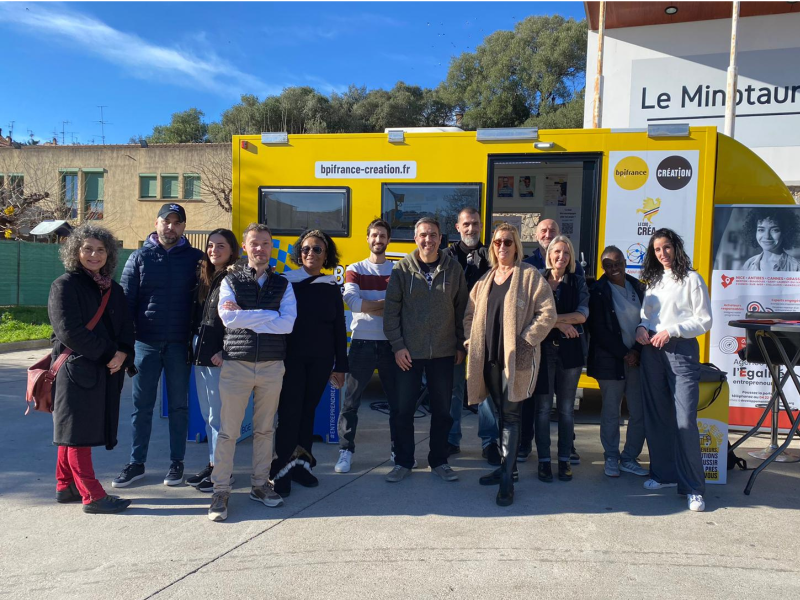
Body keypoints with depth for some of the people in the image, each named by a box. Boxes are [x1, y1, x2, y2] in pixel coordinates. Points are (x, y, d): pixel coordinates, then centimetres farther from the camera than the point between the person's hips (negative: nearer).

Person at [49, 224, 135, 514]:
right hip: (77, 369, -7)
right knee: (77, 432, -1)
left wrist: (123, 354, -9)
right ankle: (92, 496, 1)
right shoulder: (65, 285, -6)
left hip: (107, 371, 7)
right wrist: (108, 354, -16)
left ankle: (66, 486, 25)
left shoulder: (113, 289, 14)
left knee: (74, 431, 15)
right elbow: (69, 330, -15)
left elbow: (126, 327, 12)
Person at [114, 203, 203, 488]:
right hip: (146, 343, 1)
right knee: (142, 405, 8)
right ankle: (136, 463, 21)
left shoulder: (196, 258, 2)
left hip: (180, 344, -1)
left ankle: (177, 463, 20)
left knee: (178, 405, 9)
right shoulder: (139, 257, 4)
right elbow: (126, 300, 1)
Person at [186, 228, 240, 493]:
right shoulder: (204, 278, 14)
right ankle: (212, 465, 25)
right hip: (201, 355, 8)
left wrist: (224, 353, -20)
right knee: (208, 416, 15)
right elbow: (196, 318, 18)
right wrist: (195, 348, 9)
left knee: (217, 417, -1)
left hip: (220, 358, -8)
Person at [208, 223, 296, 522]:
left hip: (272, 366, 2)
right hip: (236, 363, -2)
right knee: (228, 431, 0)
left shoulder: (283, 285, 7)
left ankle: (260, 485, 25)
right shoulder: (231, 280, 4)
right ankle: (221, 491, 10)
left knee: (265, 429, 11)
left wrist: (244, 317, -12)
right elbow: (227, 317, -14)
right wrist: (270, 315, -14)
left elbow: (287, 324, -9)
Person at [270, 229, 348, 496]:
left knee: (309, 410, 10)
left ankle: (301, 464, 22)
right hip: (291, 357, -3)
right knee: (289, 411, -4)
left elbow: (339, 329, 8)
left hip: (320, 360, 3)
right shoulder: (286, 283, -2)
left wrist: (340, 366, 6)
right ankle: (282, 469, 4)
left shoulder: (332, 288, 6)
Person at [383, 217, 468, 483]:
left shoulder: (454, 268, 0)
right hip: (409, 353, -1)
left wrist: (461, 345, 4)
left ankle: (439, 461, 28)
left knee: (442, 410, 11)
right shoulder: (402, 268, -4)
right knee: (402, 410, 5)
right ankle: (403, 462, 22)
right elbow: (391, 310, -3)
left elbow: (461, 309, 5)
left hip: (443, 352, 1)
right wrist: (397, 346, -8)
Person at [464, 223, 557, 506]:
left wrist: (526, 340, -14)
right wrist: (471, 340, 6)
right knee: (502, 414, 15)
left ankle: (507, 479, 0)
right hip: (490, 358, 6)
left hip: (517, 358, -6)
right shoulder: (486, 279, 14)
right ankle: (507, 466, 28)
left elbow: (547, 313, -10)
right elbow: (470, 313, 20)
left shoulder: (530, 275, -4)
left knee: (510, 415, -5)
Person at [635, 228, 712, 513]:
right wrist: (642, 327, 0)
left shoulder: (691, 279, -1)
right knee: (656, 416, 9)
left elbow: (704, 320, -4)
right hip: (652, 351, 6)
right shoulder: (653, 281, 16)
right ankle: (663, 474, 22)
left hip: (681, 351, -6)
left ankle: (693, 487, -4)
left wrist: (672, 331, -15)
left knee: (685, 421, -11)